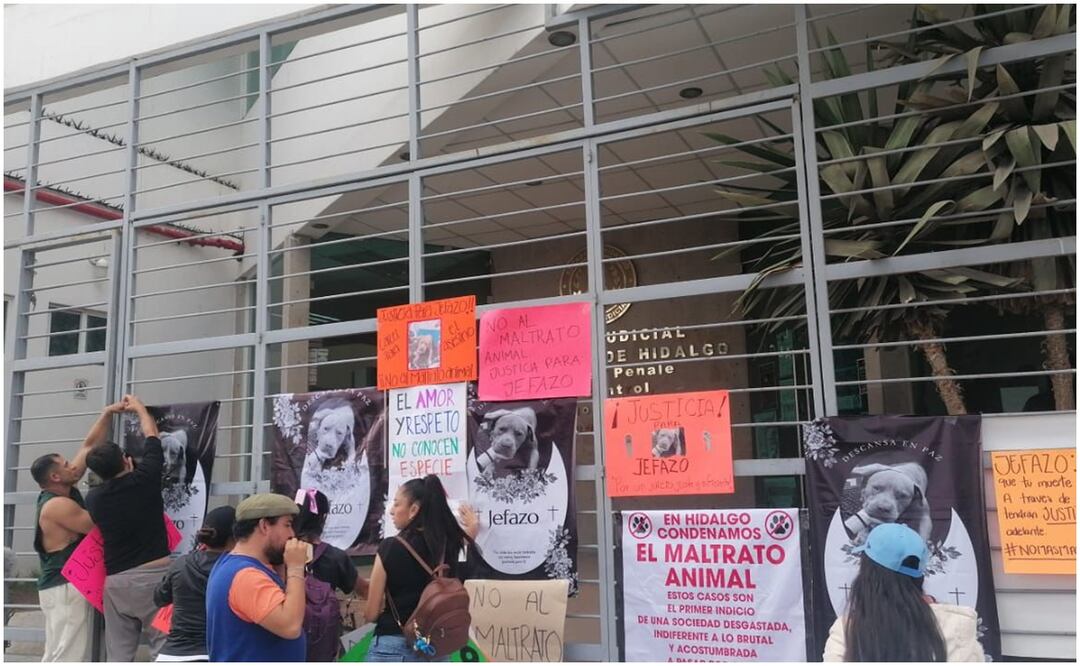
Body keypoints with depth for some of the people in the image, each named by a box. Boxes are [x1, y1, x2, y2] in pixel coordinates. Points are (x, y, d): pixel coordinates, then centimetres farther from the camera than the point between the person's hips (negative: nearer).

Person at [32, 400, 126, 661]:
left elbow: (89, 445, 11)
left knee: (58, 656, 13)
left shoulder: (66, 490, 8)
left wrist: (108, 413, 7)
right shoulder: (57, 505, -18)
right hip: (65, 587, -10)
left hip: (69, 584, 10)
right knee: (67, 657, -9)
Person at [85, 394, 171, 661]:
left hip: (115, 580, 5)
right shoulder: (143, 480, -6)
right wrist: (139, 407, 27)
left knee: (118, 656, 9)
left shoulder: (94, 498, 5)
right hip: (152, 575, -5)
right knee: (164, 648, -3)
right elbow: (152, 436, 10)